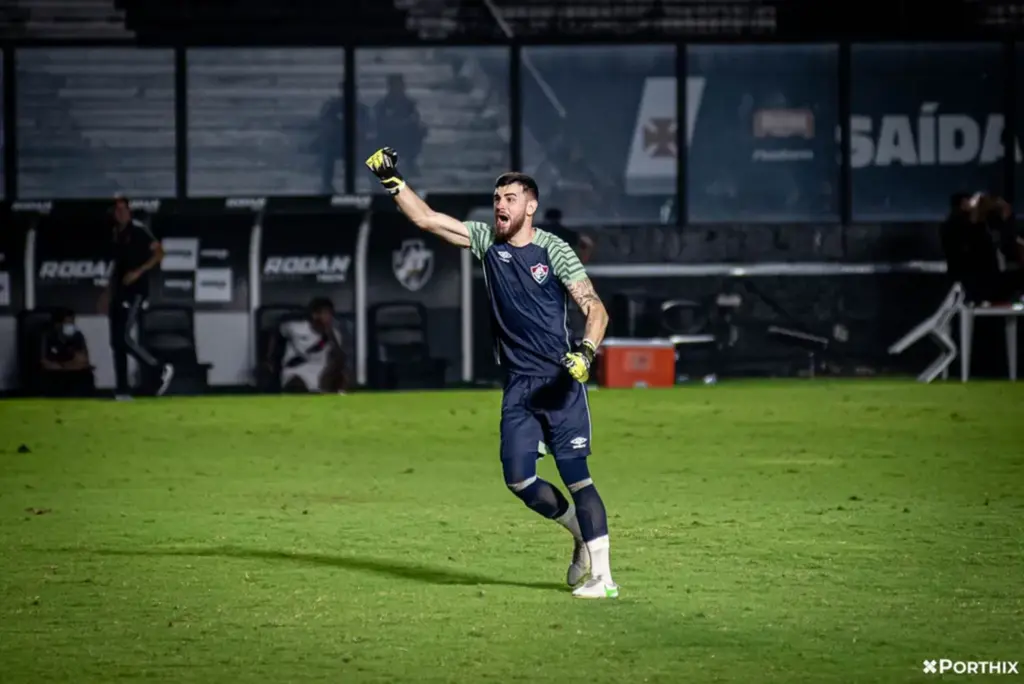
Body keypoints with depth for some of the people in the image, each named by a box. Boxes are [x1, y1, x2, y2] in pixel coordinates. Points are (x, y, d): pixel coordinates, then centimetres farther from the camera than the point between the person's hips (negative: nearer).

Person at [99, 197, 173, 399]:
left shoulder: (139, 230, -8)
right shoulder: (116, 234, 15)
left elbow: (159, 253, -10)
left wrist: (138, 272, -18)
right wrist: (108, 294, 19)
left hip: (136, 291, -8)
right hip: (120, 291, 8)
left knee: (124, 337, -17)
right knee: (116, 341, 2)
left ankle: (161, 369, -3)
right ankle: (123, 391, 4)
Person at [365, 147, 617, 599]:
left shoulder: (553, 250, -5)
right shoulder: (487, 241, 9)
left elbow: (595, 308, -10)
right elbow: (425, 220, 10)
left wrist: (587, 350, -26)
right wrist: (392, 181, 1)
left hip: (560, 380, -5)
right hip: (518, 385, 5)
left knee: (574, 473, -11)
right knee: (518, 478, 0)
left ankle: (602, 577, -12)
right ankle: (583, 533, 23)